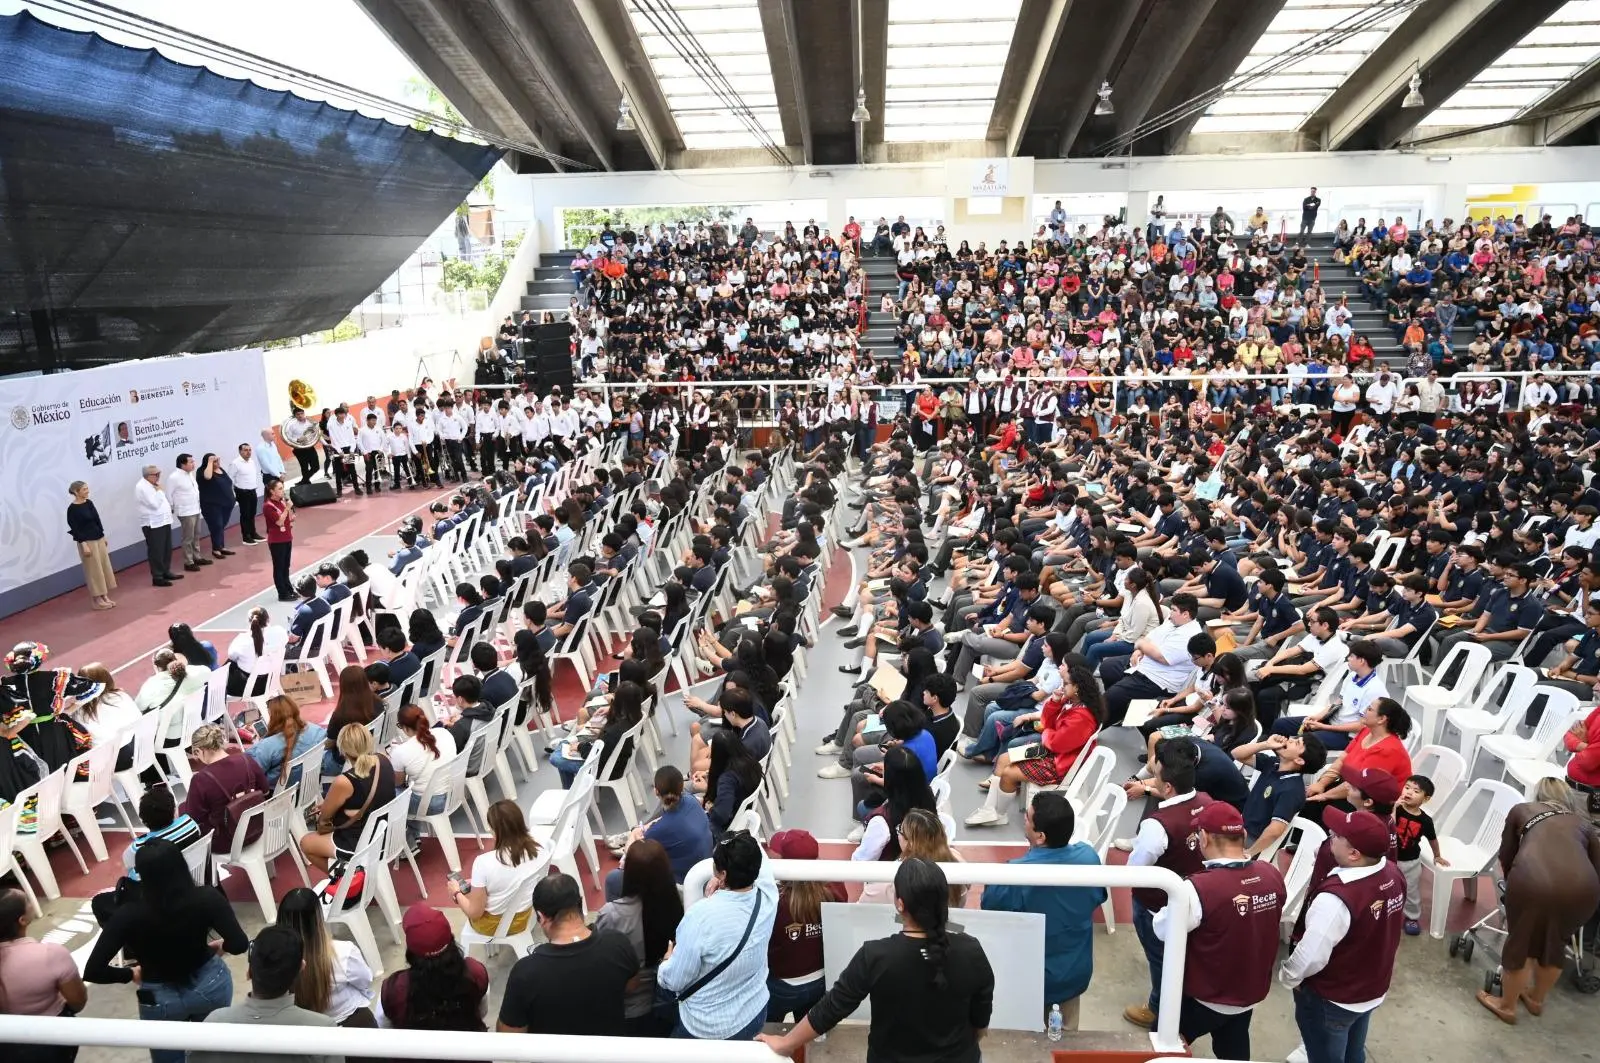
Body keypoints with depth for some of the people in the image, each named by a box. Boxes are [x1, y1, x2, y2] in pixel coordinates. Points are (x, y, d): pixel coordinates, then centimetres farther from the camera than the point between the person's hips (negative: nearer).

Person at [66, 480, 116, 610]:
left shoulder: (89, 503, 7)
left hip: (98, 539, 7)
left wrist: (103, 536, 15)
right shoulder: (72, 509, -14)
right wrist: (84, 545, -19)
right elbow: (75, 529, -15)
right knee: (94, 570, -1)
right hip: (87, 541, -7)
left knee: (104, 567, 10)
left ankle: (104, 596, 19)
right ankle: (96, 600, 9)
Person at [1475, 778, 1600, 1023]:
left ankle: (1507, 1006, 39)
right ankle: (1536, 999, 50)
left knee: (1520, 942, 22)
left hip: (1533, 881, -2)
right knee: (1555, 943, 30)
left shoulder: (1521, 810, 28)